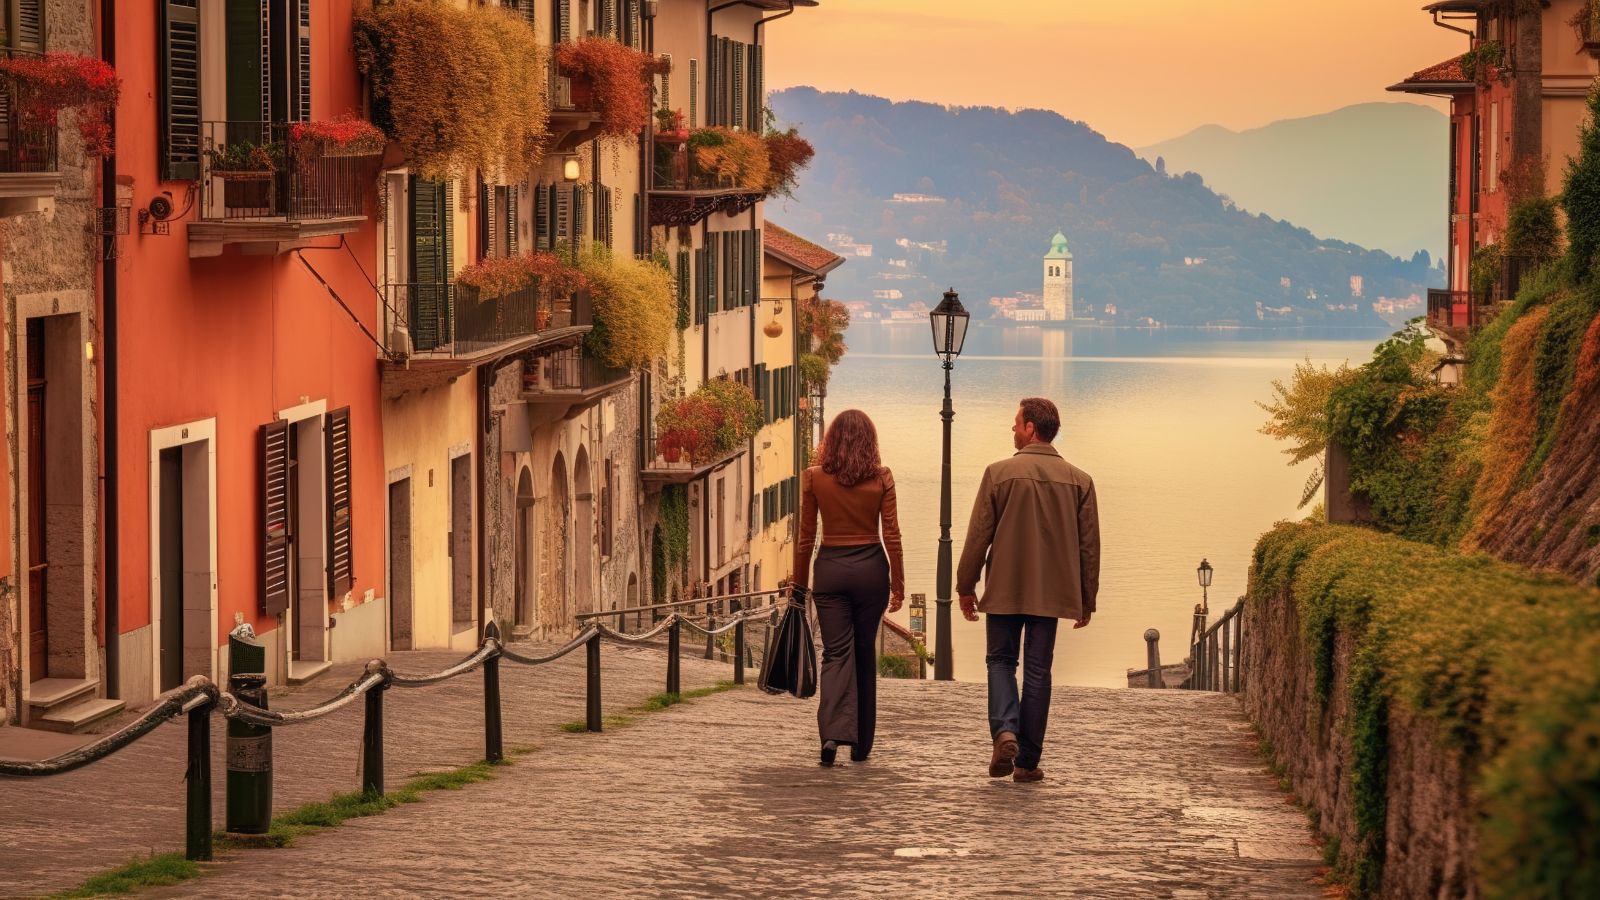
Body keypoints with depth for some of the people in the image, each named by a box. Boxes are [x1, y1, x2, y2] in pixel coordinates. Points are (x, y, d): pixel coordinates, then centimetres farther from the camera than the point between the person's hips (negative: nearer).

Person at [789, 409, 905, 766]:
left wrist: (799, 583, 12)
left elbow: (805, 537, 2)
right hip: (871, 568, 0)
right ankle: (861, 743, 17)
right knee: (865, 654, 11)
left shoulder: (814, 478, -2)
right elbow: (892, 536, -2)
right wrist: (898, 583, 6)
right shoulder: (881, 478, -3)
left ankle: (833, 733, -21)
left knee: (836, 653, 0)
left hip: (830, 568, 0)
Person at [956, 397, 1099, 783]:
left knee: (1001, 660, 13)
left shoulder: (1000, 473, -8)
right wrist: (1087, 599, 11)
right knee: (1037, 671, 8)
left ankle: (1005, 731, -12)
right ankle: (1027, 761, 7)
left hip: (1004, 590, -2)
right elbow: (1089, 545, 3)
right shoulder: (1079, 481, 1)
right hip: (1051, 592, 2)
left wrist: (966, 586, 4)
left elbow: (978, 535, -6)